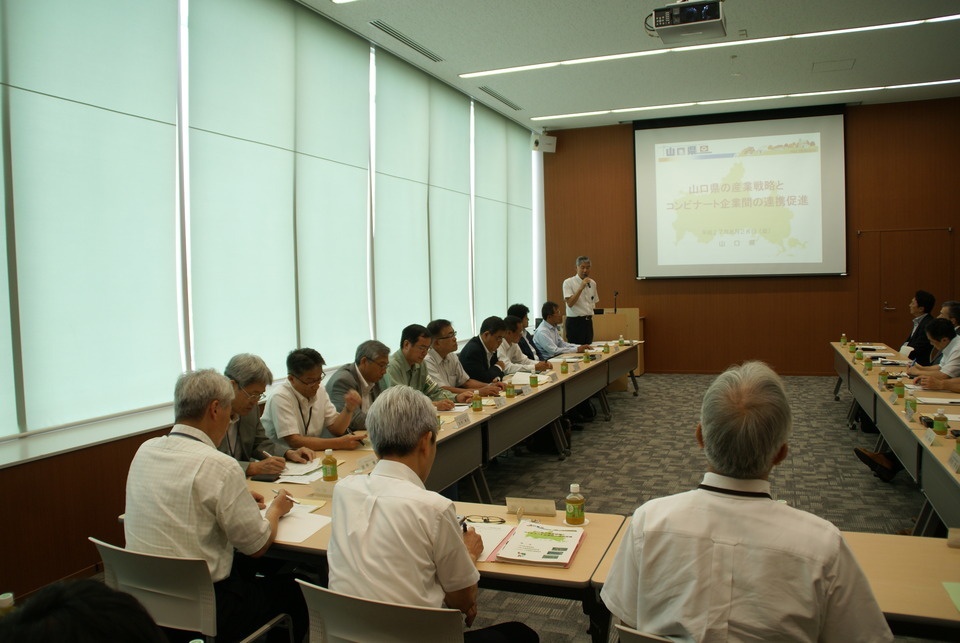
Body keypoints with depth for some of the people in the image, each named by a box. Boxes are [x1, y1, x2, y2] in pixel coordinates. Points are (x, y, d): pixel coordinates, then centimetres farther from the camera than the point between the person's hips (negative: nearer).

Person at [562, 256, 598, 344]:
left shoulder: (592, 283, 11)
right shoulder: (568, 282, -7)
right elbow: (570, 303, -17)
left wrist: (590, 315, 10)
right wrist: (581, 287, -21)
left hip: (588, 321, 6)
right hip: (575, 321, -6)